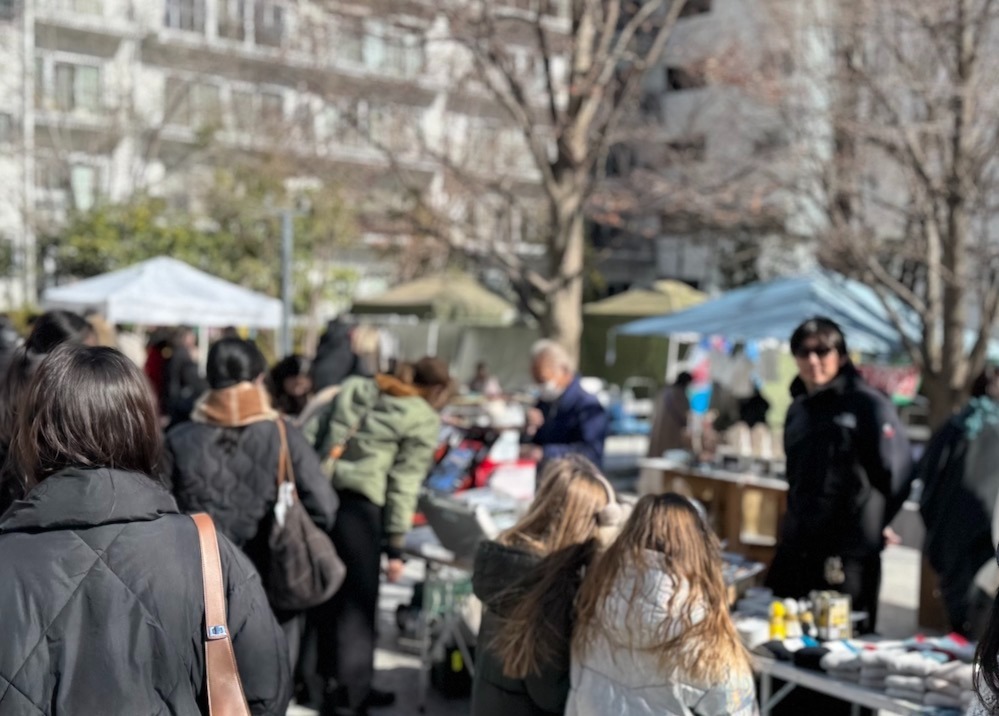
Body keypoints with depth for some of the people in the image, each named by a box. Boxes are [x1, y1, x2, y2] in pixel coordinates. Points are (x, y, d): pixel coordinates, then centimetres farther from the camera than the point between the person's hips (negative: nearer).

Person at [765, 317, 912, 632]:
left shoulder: (869, 405, -9)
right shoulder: (797, 410, 15)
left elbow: (896, 474, -10)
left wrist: (869, 527, -1)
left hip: (848, 556, -7)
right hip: (795, 550, 7)